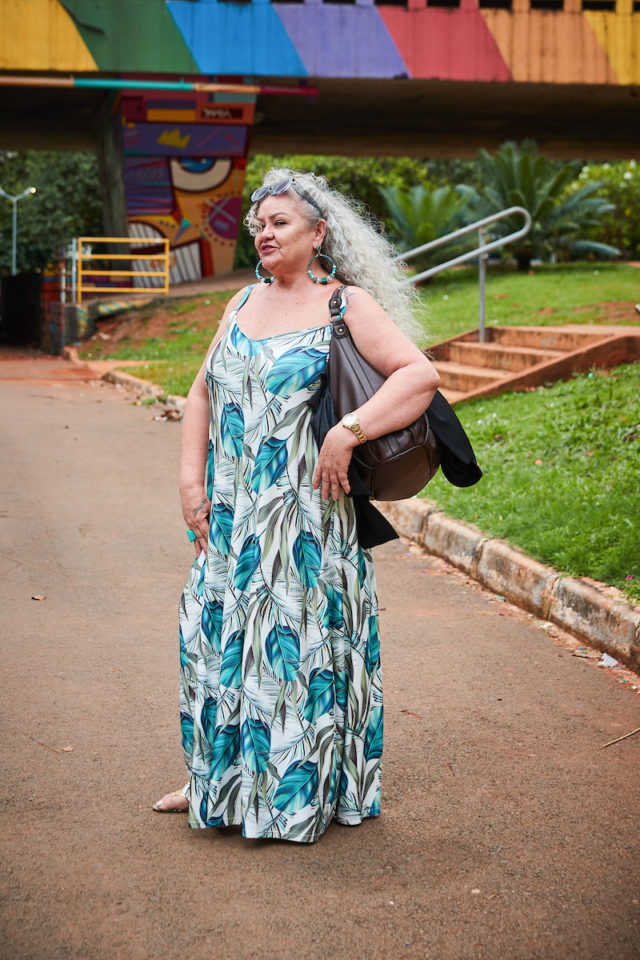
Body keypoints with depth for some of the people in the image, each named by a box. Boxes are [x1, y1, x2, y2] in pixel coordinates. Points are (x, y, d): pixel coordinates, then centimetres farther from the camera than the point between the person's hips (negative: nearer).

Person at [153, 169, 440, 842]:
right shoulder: (244, 303, 13)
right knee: (218, 632, 11)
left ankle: (300, 792, 14)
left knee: (295, 637, -1)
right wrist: (191, 478, 4)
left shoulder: (347, 305, -5)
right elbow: (203, 392, 15)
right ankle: (222, 780, 27)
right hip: (231, 511, 6)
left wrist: (348, 433, -23)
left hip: (306, 511, -6)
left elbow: (421, 376, -15)